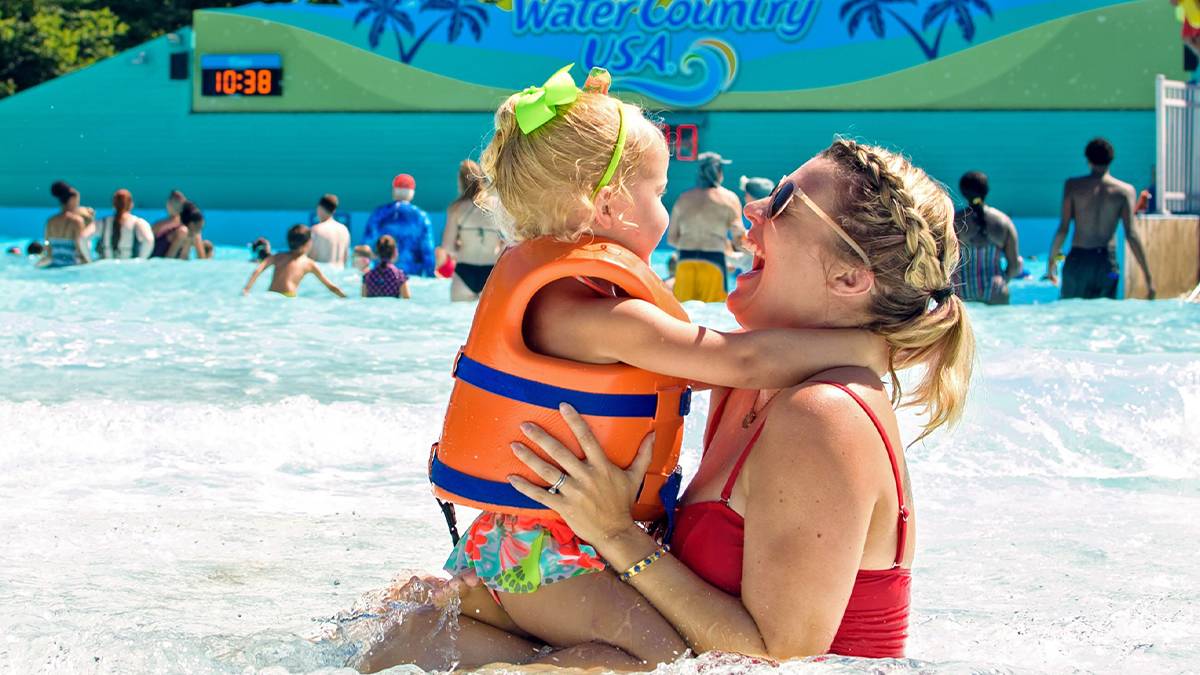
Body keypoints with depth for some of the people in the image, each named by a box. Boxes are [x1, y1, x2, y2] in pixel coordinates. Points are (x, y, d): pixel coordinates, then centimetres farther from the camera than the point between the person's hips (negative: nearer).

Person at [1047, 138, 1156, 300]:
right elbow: (1131, 234, -7)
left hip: (1077, 261, 0)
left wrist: (1051, 259, 9)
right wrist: (1148, 275, -6)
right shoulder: (1125, 190, -1)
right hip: (1107, 262, 0)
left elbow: (1063, 228, -3)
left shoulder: (1073, 185, 0)